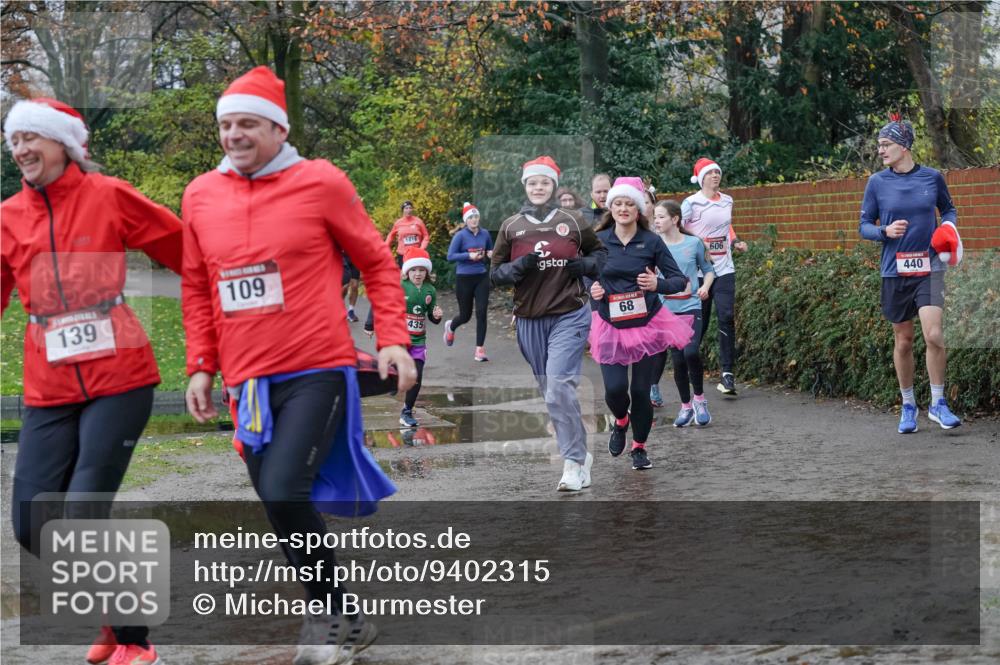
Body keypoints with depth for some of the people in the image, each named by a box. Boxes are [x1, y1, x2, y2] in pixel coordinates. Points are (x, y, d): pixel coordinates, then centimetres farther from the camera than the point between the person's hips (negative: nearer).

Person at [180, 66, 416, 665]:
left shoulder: (320, 182, -5)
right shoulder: (201, 196, 7)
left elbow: (377, 262, 3)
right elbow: (197, 288, 16)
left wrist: (394, 338, -5)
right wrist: (200, 367, 11)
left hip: (318, 372, -5)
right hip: (249, 382, 5)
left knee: (284, 492, -19)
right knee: (282, 504, 8)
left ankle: (324, 611, 4)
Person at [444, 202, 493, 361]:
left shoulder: (485, 234, 3)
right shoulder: (460, 236, -8)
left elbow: (491, 251, 19)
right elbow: (450, 256, -12)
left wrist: (491, 254, -4)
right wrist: (469, 255, -22)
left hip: (482, 277, 3)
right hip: (464, 278, -3)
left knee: (481, 312, -8)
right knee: (465, 315, 8)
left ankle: (480, 349, 0)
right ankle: (450, 326, 44)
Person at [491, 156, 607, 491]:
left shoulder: (573, 221, 4)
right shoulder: (510, 226, 8)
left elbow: (600, 253, 18)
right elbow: (495, 273, 9)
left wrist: (584, 265, -3)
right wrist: (520, 266, -11)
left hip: (569, 316, -3)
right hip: (529, 321, 4)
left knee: (559, 385, -18)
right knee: (549, 390, 9)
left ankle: (573, 463, -12)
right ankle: (580, 455, 23)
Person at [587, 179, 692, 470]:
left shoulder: (651, 241, -4)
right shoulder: (598, 240, -1)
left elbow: (680, 280, -2)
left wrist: (658, 284, -22)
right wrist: (591, 289, -11)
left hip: (646, 323, 0)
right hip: (611, 325, 1)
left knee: (641, 389, 2)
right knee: (615, 387, -12)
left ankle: (640, 446, 25)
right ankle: (620, 421, 25)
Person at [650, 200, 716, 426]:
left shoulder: (694, 243, -1)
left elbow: (708, 269, 10)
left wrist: (705, 286, -7)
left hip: (690, 307, -1)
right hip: (666, 309, 1)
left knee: (691, 352, -19)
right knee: (678, 359, 2)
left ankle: (700, 399, 2)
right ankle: (686, 406, 19)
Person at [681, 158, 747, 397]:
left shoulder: (727, 201, 12)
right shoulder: (691, 203, -6)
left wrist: (736, 242, 10)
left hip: (724, 268, 4)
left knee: (727, 317, -9)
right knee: (699, 320, 3)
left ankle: (727, 374, -9)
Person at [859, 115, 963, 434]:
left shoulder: (933, 177, 1)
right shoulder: (877, 183, 1)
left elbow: (948, 208, 18)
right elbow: (864, 227, 6)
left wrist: (949, 226, -3)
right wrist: (885, 231, -14)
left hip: (929, 267, -1)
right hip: (895, 271, 1)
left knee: (933, 335, -15)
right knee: (903, 341, 7)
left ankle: (937, 404, 2)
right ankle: (908, 406, 23)